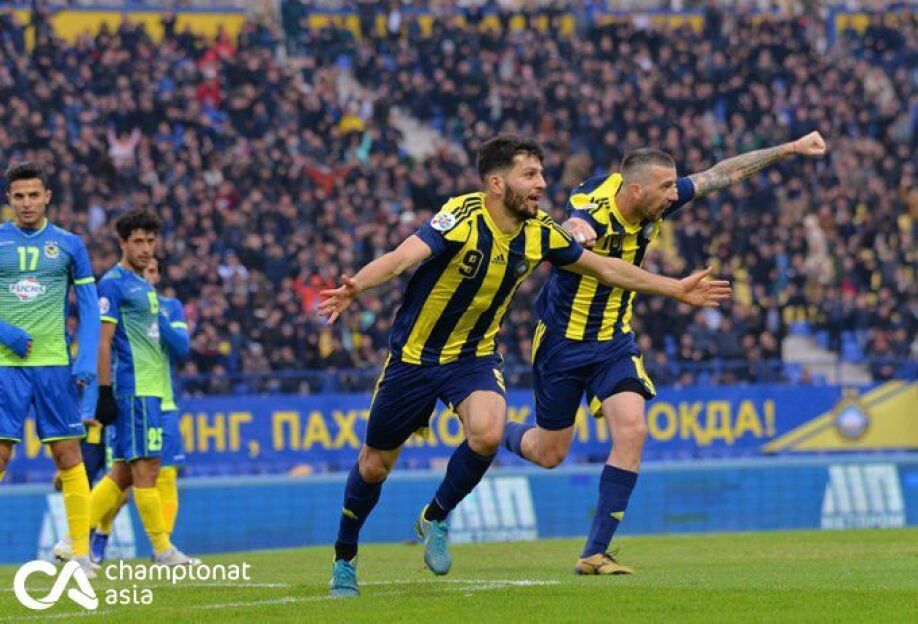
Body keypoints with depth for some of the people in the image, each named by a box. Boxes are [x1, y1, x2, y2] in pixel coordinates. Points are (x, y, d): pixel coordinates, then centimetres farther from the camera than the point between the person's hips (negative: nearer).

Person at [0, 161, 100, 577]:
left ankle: (80, 550, 3)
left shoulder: (68, 245, 8)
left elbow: (89, 306, 8)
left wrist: (87, 359, -3)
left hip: (55, 365, 1)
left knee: (68, 453, 0)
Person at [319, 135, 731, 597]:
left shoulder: (539, 234, -7)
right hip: (414, 355, -3)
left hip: (475, 357, 3)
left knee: (487, 433, -27)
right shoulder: (462, 218, -24)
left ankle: (435, 518, 0)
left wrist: (676, 289, 11)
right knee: (375, 465, 6)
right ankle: (344, 556, 31)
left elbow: (605, 267, 8)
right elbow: (402, 257, -38)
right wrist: (353, 287, -57)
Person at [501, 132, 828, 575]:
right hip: (563, 340, -5)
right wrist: (577, 232, -78)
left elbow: (724, 174, -1)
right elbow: (570, 233, -53)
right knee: (550, 455, 7)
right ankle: (496, 435, 43)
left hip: (614, 340, 5)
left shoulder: (657, 204, -10)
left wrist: (791, 149, 0)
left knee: (631, 431, -16)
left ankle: (595, 553, -11)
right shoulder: (593, 212, -28)